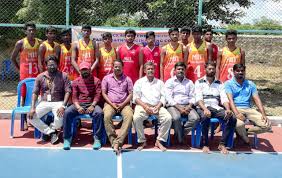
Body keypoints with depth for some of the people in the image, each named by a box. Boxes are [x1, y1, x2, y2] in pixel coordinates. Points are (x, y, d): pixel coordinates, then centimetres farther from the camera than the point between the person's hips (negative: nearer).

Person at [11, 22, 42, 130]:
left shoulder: (40, 43, 3)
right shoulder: (21, 43, -2)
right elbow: (13, 58, 5)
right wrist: (19, 69, 1)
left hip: (37, 74, 2)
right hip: (25, 74, -2)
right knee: (24, 96, 2)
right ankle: (24, 120, 8)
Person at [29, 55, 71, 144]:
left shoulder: (63, 76, 0)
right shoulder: (40, 77, 7)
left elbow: (68, 91, -6)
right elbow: (35, 93, 5)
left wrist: (63, 106, -20)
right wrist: (33, 107, -9)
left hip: (58, 102, -3)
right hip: (44, 102, 3)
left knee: (59, 121, -30)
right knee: (31, 117, -20)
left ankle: (47, 130, 7)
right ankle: (51, 132, -6)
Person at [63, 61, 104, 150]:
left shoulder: (96, 81, 6)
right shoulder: (76, 82, 11)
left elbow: (97, 95, -2)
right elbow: (74, 97, 4)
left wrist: (92, 105, -20)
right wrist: (78, 107, -15)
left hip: (92, 104, -2)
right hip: (79, 104, 2)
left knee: (99, 113, -34)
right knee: (67, 112, -27)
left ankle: (97, 138, -22)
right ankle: (67, 138, -15)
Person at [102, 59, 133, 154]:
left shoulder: (127, 79, 12)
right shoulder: (107, 78, 11)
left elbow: (130, 94, 7)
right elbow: (104, 93, 6)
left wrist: (123, 104, -9)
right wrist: (112, 104, -8)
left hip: (124, 104, 0)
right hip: (110, 103, 0)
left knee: (129, 116, -32)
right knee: (107, 116, -34)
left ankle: (118, 142, -35)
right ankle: (114, 141, -29)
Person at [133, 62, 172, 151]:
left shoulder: (160, 82, 20)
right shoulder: (139, 82, 15)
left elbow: (163, 97, 11)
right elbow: (136, 97, 4)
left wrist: (157, 107, -9)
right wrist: (145, 106, -12)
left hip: (157, 106, 2)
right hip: (143, 105, -2)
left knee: (168, 118, -27)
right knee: (136, 118, -34)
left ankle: (159, 141, -12)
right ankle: (142, 141, -14)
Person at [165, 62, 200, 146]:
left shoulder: (189, 82, 17)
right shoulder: (169, 82, 6)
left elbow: (192, 97, 10)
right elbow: (169, 98, -5)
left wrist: (189, 107, -11)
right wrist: (179, 108, -16)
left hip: (187, 106, 3)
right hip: (173, 106, -3)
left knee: (195, 118, -26)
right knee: (176, 118, -36)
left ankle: (179, 134, -7)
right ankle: (180, 138, -11)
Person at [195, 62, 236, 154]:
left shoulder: (219, 83, 17)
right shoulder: (199, 82, 7)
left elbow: (224, 98, 5)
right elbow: (198, 98, -6)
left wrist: (228, 109, -16)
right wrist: (205, 109, -26)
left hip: (216, 108, 3)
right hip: (203, 107, -3)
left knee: (232, 118, -22)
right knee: (205, 117, -38)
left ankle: (222, 144, -12)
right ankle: (205, 145, -22)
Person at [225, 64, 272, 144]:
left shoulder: (250, 84, 16)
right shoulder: (229, 83, 4)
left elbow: (257, 100, 8)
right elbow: (230, 99, -11)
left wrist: (263, 114, -8)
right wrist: (237, 113, -28)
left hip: (248, 109, 4)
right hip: (236, 109, -4)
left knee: (267, 125, -18)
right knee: (239, 124, -37)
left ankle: (244, 132, 3)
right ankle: (245, 138, 1)